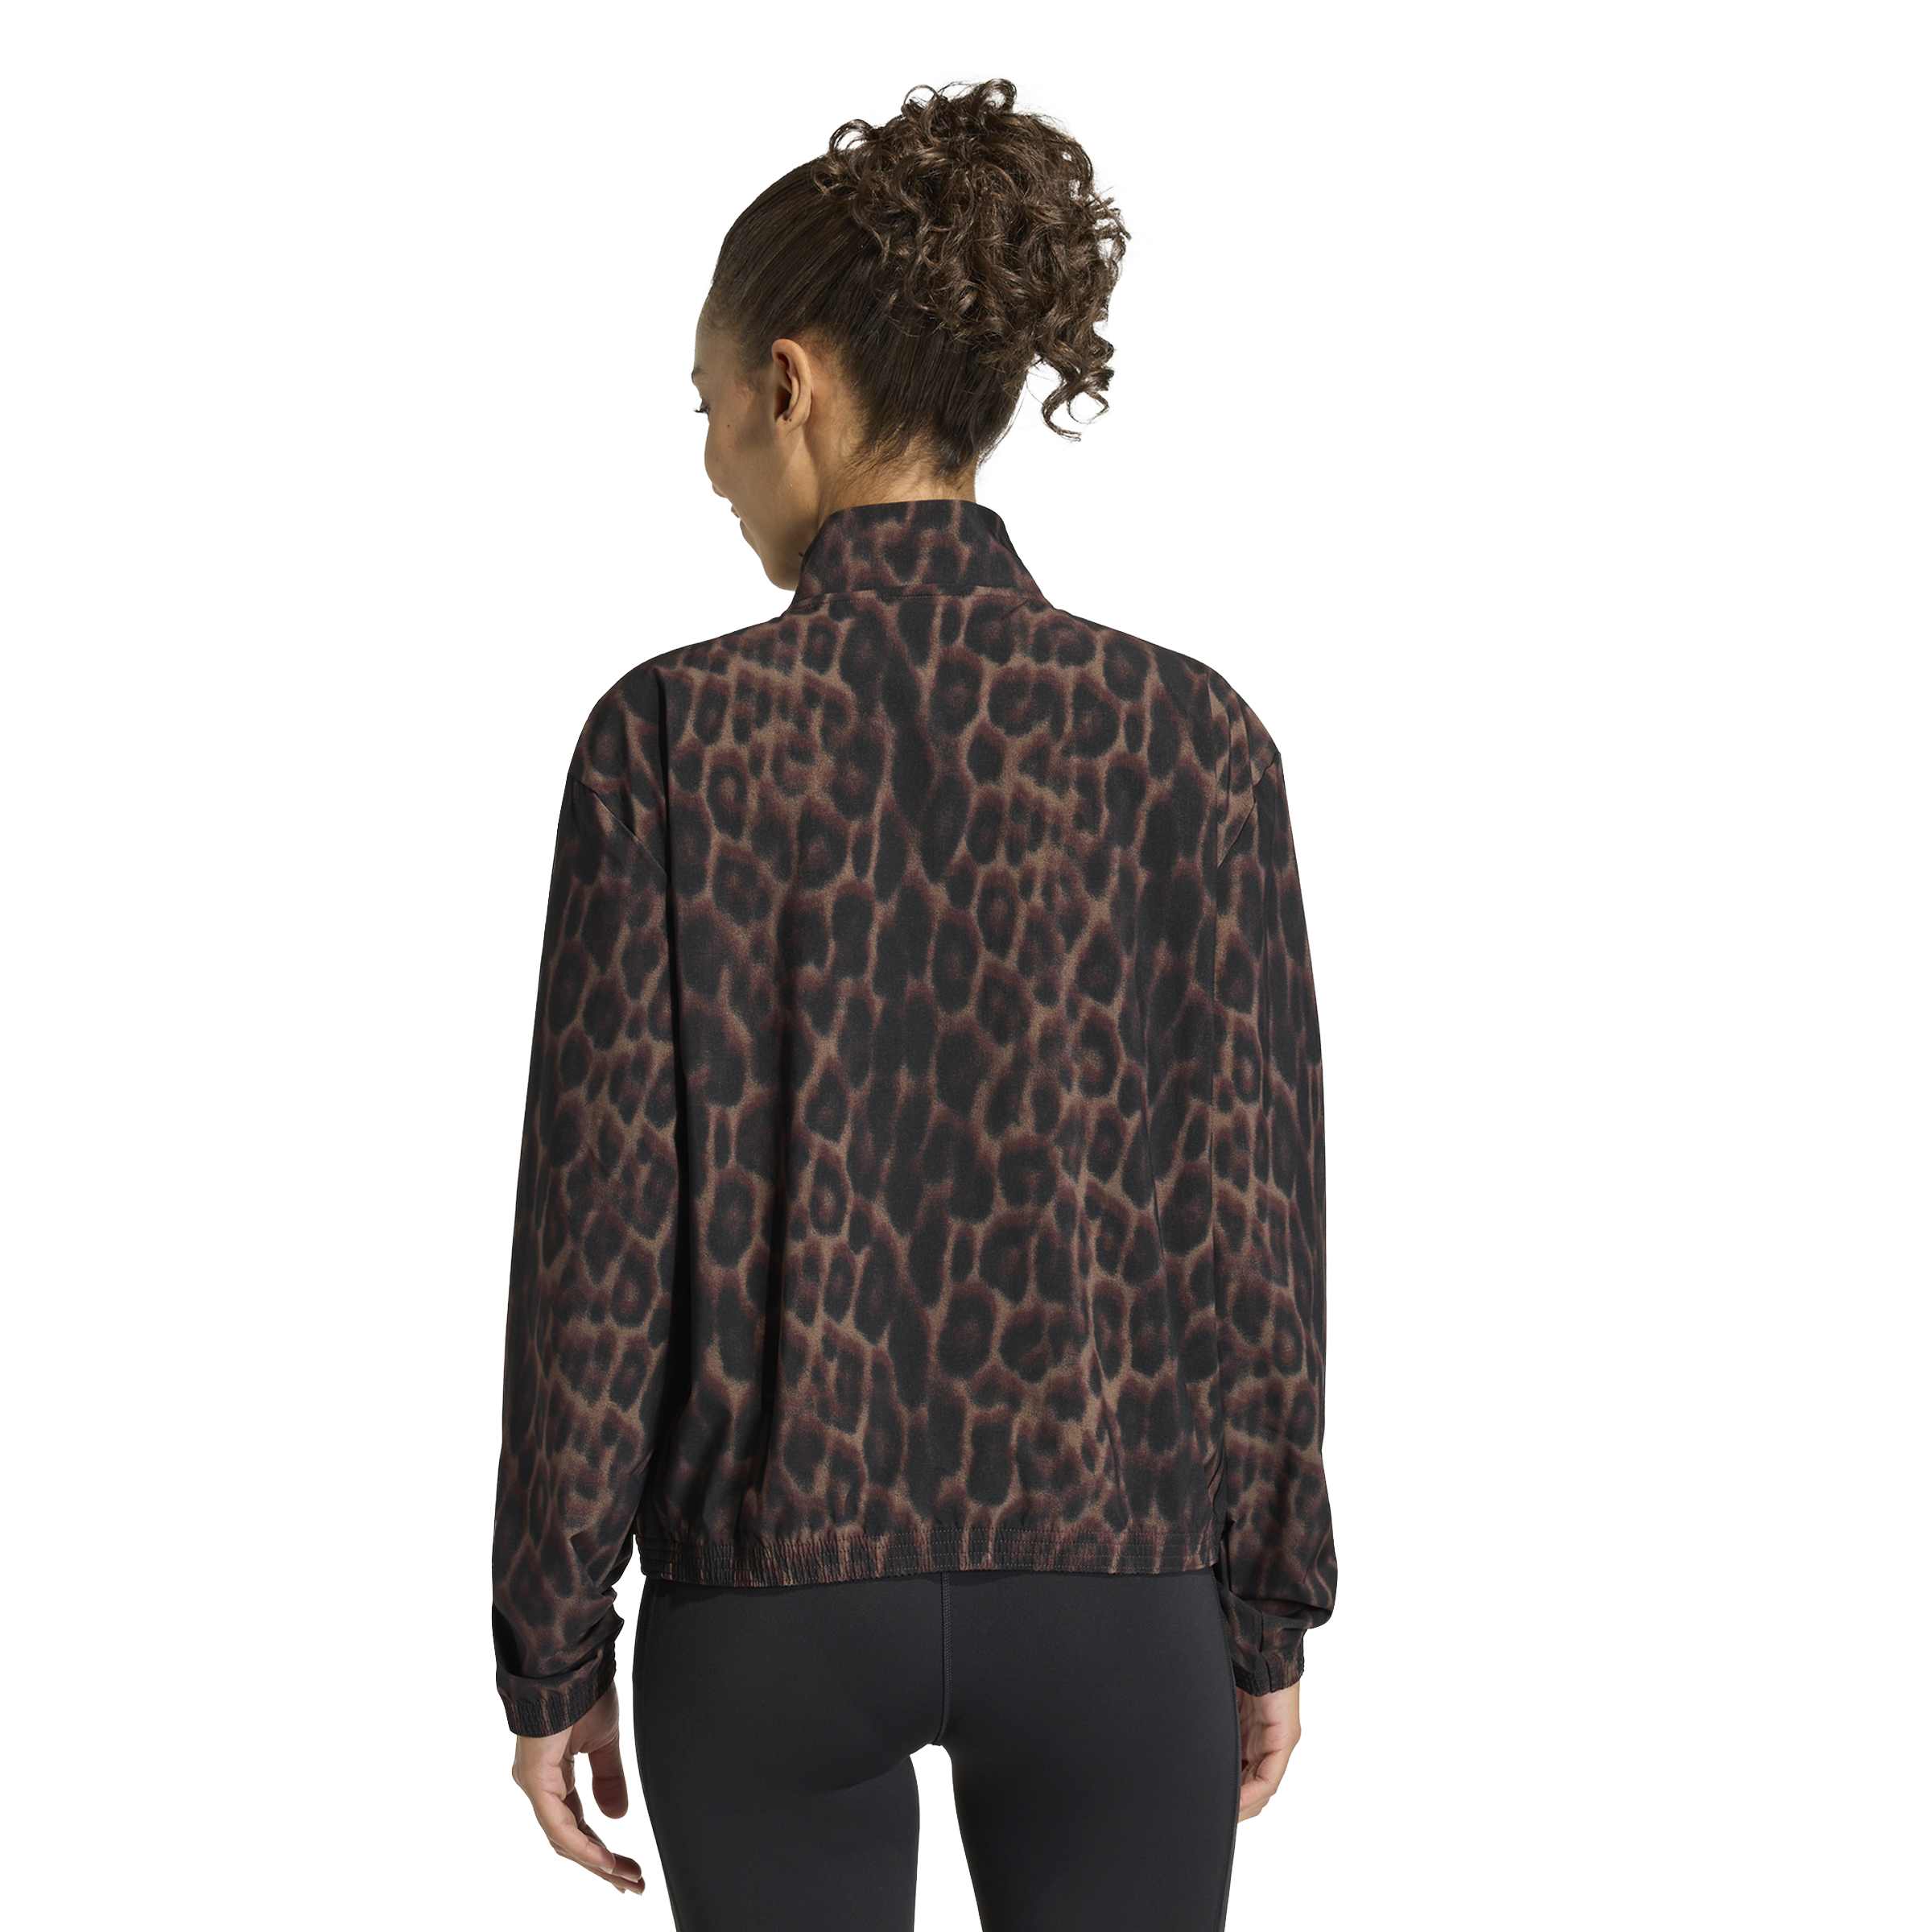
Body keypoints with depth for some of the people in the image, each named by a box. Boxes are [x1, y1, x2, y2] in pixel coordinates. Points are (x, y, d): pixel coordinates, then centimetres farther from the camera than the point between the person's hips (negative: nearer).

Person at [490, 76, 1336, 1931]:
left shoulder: (678, 731, -11)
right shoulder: (1191, 733, -5)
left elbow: (604, 1219, -9)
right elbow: (1254, 1210, -2)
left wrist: (550, 1643, 0)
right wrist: (1270, 1612, 9)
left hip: (777, 1587, -1)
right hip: (1113, 1578, 2)